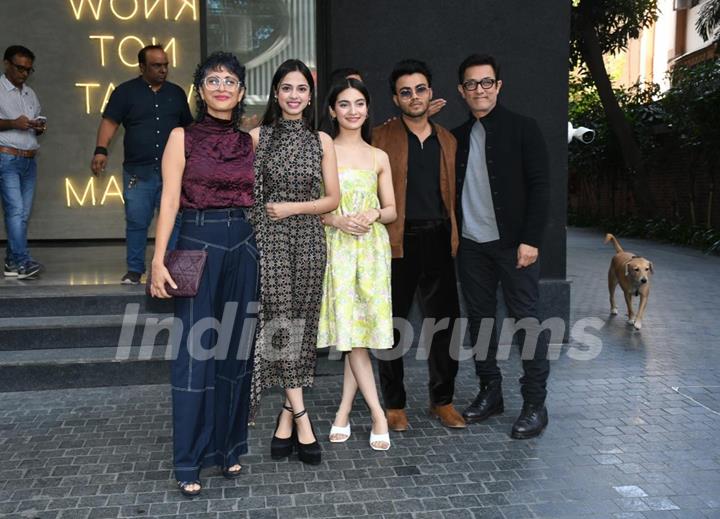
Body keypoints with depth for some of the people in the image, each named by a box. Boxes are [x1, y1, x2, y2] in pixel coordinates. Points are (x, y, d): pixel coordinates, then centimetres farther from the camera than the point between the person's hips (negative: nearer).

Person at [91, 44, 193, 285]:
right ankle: (135, 270, 12)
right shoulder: (125, 91, 5)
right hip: (138, 171, -2)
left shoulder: (176, 93, 15)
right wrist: (101, 150, -18)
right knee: (136, 222, 1)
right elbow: (110, 122, -4)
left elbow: (188, 127, 20)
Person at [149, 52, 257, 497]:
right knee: (197, 349, -2)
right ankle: (190, 460, 10)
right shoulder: (183, 137, 1)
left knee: (236, 347, 8)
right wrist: (159, 260, -13)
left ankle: (229, 447, 22)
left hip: (243, 245, 4)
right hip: (199, 243, -3)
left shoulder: (250, 141, 11)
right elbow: (170, 200, -6)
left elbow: (256, 200, 12)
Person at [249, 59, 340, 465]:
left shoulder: (322, 141, 7)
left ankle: (287, 416, 15)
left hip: (308, 240, 2)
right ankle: (301, 418, -5)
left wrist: (293, 207, -7)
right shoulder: (257, 137, 5)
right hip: (269, 239, -2)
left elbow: (333, 198, 5)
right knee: (279, 323, -10)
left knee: (301, 325, 4)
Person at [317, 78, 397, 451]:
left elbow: (392, 210, 10)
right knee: (348, 328, -6)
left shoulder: (379, 157, 10)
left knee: (361, 328, 1)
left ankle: (344, 411, 13)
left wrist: (373, 214, -11)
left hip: (372, 247, 2)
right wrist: (337, 220, -15)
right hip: (336, 247, -2)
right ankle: (378, 413, 1)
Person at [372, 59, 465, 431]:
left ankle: (442, 401, 23)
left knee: (446, 320, 7)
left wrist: (455, 237, 8)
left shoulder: (447, 141, 14)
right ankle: (394, 405, 20)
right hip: (397, 242, -3)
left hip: (438, 241, 4)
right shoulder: (381, 138, 1)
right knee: (391, 324, 5)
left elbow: (452, 193, 16)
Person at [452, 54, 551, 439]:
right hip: (471, 245, 5)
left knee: (526, 319, -3)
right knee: (480, 319, 9)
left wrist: (531, 240, -12)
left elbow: (539, 187, -5)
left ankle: (535, 404, 7)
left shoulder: (522, 129, -1)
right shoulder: (457, 137, 13)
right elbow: (451, 190, 14)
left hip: (513, 244, -5)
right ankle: (490, 393, 22)